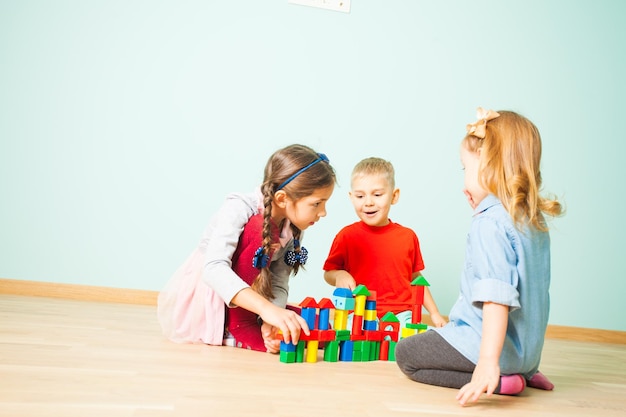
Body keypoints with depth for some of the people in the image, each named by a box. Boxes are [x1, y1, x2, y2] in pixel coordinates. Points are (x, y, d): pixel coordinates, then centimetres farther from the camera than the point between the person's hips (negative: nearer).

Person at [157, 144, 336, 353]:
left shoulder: (293, 230, -6)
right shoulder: (239, 208, -25)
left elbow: (278, 285, -9)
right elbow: (213, 269, -40)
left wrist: (269, 321, -31)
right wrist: (267, 309, -52)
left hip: (239, 306, 6)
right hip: (193, 302, -6)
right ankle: (238, 326, -18)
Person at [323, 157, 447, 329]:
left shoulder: (408, 236, 9)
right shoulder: (346, 236, 1)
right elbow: (328, 273, 9)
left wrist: (434, 313, 17)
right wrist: (340, 276, -14)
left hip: (401, 315, 2)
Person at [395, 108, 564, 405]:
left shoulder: (489, 222, -21)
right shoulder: (536, 221, 7)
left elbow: (497, 296, -31)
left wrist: (488, 361, -35)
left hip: (498, 345, -9)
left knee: (405, 353, 3)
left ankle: (497, 380, -9)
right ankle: (523, 373, 12)